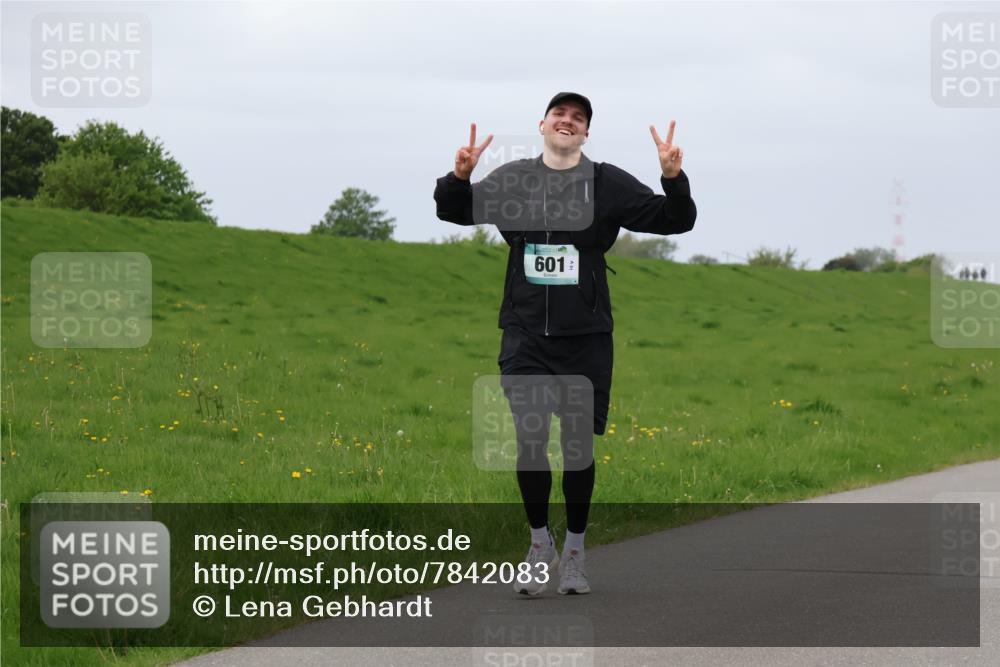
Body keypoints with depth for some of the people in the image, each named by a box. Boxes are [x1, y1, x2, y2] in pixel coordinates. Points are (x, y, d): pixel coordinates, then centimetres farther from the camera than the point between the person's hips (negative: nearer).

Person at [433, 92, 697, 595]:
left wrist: (673, 177, -20)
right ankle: (539, 545, 14)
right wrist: (459, 178, -11)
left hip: (586, 340, 0)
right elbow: (453, 211, 12)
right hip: (525, 336, 1)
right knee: (529, 441, -4)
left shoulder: (608, 184, 2)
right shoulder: (511, 179, 6)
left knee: (578, 445, 4)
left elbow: (675, 220, 1)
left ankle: (574, 554, 18)